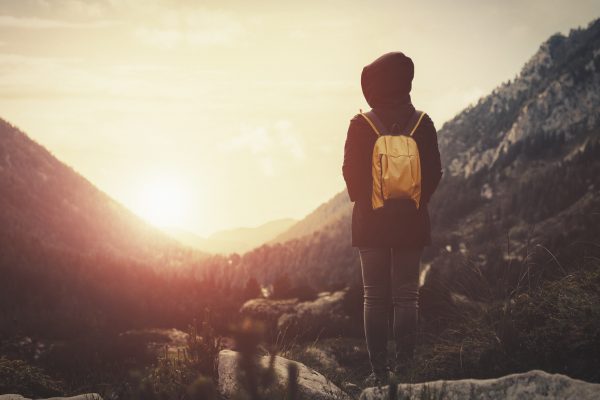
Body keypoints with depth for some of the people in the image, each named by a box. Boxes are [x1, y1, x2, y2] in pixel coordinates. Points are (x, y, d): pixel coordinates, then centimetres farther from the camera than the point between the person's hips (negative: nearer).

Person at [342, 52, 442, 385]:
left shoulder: (360, 126, -7)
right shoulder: (422, 123, -4)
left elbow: (350, 173, -4)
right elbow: (434, 173, -1)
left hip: (371, 221, -1)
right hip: (411, 221, 1)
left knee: (375, 297, 5)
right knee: (406, 297, 6)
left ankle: (379, 370, 3)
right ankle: (405, 366, 1)